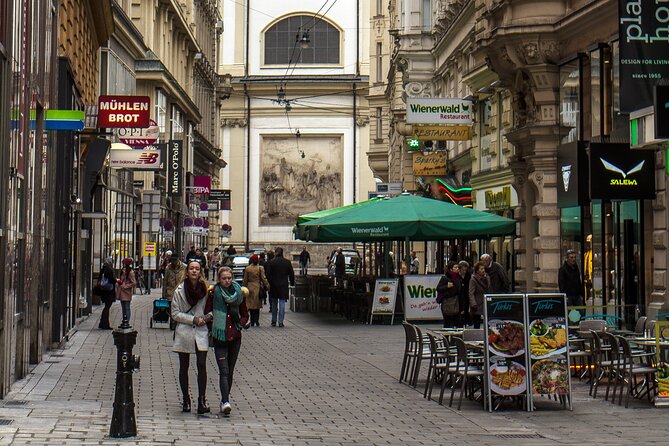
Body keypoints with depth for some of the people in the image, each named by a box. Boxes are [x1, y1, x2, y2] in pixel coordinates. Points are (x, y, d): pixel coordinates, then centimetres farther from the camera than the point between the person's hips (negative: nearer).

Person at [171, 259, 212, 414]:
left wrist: (207, 317, -7)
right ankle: (186, 400, 19)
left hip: (201, 332, 1)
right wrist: (194, 319, -13)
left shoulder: (205, 289, 4)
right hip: (184, 332, -1)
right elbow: (175, 313, -4)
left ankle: (202, 401, -8)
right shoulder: (179, 290, -3)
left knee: (202, 365, -10)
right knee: (184, 367, 7)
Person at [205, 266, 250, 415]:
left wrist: (240, 324, 0)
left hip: (235, 336, 3)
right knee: (224, 370, -13)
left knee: (230, 371, 10)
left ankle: (225, 399, 21)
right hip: (219, 336, -3)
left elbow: (245, 315, 15)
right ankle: (225, 402, -22)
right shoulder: (213, 293, -3)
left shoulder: (239, 293, 6)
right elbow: (207, 312, -1)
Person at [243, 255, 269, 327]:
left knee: (251, 305, 7)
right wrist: (267, 286, 5)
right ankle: (257, 321, 2)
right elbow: (263, 279, -5)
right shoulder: (260, 268, -7)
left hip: (250, 288, 1)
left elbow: (245, 280, 5)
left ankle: (252, 321, 4)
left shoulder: (247, 269, -1)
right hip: (257, 288, -1)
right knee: (257, 305, 6)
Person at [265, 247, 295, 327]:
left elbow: (268, 274, -7)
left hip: (274, 286, 0)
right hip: (284, 286, 0)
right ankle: (281, 322, -4)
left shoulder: (271, 262, -5)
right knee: (282, 303, 1)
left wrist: (269, 283, 2)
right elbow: (291, 274, 4)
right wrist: (292, 283, 13)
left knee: (274, 304, 11)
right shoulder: (287, 262, 0)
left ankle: (273, 321, 15)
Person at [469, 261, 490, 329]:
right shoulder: (473, 279, -9)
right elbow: (471, 293, -14)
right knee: (477, 325, 1)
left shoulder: (487, 278, 9)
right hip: (477, 306, -5)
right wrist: (473, 304, -22)